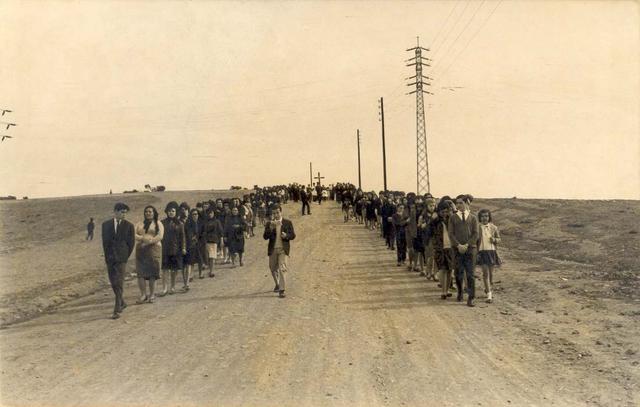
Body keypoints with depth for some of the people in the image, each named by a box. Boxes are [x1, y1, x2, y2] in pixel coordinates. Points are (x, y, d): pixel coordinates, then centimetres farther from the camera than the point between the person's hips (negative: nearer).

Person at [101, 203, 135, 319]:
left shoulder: (129, 225, 0)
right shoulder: (106, 225, 7)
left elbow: (132, 242, 3)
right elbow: (104, 241, 11)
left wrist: (126, 256, 0)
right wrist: (107, 256, 7)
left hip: (121, 258, -4)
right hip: (109, 258, 4)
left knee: (119, 284, -8)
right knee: (113, 283, 11)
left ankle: (117, 310, -6)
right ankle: (122, 303, 30)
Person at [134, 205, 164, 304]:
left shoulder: (158, 224, 9)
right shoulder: (140, 224, 18)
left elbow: (160, 236, -6)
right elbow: (133, 235, 4)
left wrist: (149, 242, -16)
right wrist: (143, 238, -13)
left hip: (154, 249, -3)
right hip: (140, 250, 3)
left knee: (152, 273, -5)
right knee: (140, 273, -5)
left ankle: (152, 294, 3)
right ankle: (143, 295, -2)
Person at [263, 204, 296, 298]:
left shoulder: (288, 222, 1)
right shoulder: (269, 224, 3)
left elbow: (293, 235, 1)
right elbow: (265, 237, -6)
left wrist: (286, 236, -20)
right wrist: (271, 228, -21)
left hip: (283, 249, -3)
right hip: (273, 249, 3)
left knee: (282, 269, -13)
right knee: (273, 269, 16)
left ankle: (282, 290, -12)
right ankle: (277, 284, 41)